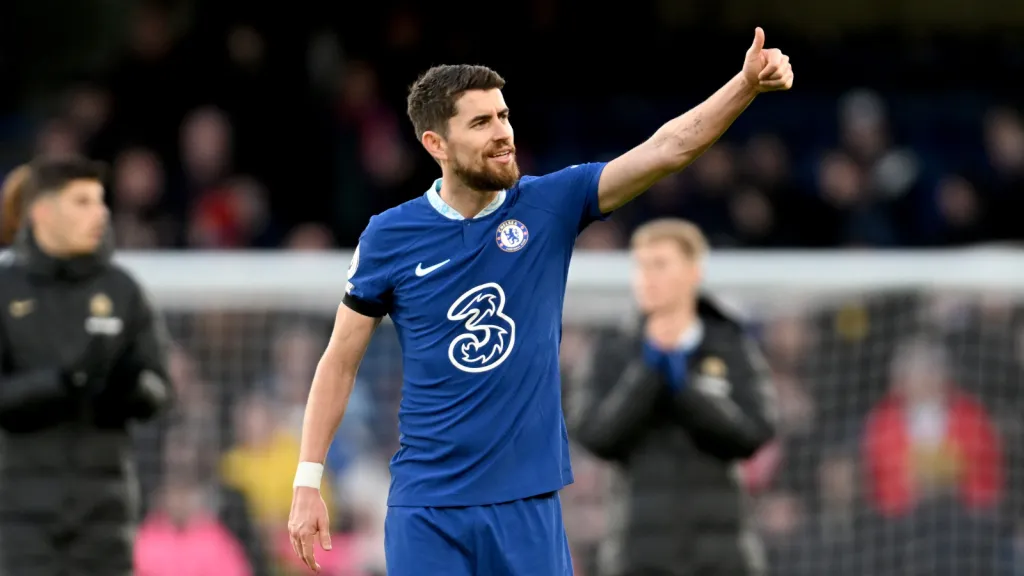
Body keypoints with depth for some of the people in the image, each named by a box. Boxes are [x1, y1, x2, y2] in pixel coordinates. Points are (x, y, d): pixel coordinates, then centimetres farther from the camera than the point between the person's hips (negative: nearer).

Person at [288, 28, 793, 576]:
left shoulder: (551, 205, 0)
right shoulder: (389, 237, -2)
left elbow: (667, 148, -9)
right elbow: (339, 362, 5)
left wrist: (748, 83, -24)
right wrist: (307, 483, 1)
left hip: (527, 500, 1)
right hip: (425, 507, -1)